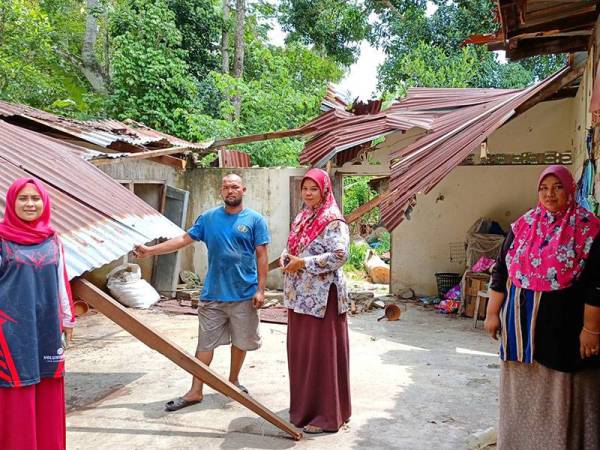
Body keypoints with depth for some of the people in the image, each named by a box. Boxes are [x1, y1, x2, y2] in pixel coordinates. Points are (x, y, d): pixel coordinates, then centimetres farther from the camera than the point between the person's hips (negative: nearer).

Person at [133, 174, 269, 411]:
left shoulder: (255, 220, -3)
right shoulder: (208, 218, 5)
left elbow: (261, 256, -4)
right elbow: (184, 239, 6)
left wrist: (260, 289, -9)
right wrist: (151, 250, 1)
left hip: (244, 294, -1)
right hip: (213, 293, 2)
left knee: (240, 341, 13)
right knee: (205, 342, 6)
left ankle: (233, 381, 34)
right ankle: (195, 391, 14)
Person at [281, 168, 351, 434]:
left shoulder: (333, 222, -11)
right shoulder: (302, 218, 15)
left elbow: (340, 255, -22)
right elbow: (291, 247, 24)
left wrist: (302, 263, -19)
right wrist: (285, 258, 1)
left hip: (321, 297, -8)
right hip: (299, 295, 8)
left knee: (322, 352, -2)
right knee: (299, 350, 14)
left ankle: (327, 414, 11)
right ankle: (305, 405, 29)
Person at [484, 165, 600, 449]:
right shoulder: (522, 226, 5)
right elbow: (501, 272, 8)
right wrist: (493, 313, 6)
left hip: (563, 327, -4)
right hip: (521, 324, 4)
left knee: (559, 393, 5)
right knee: (521, 390, 14)